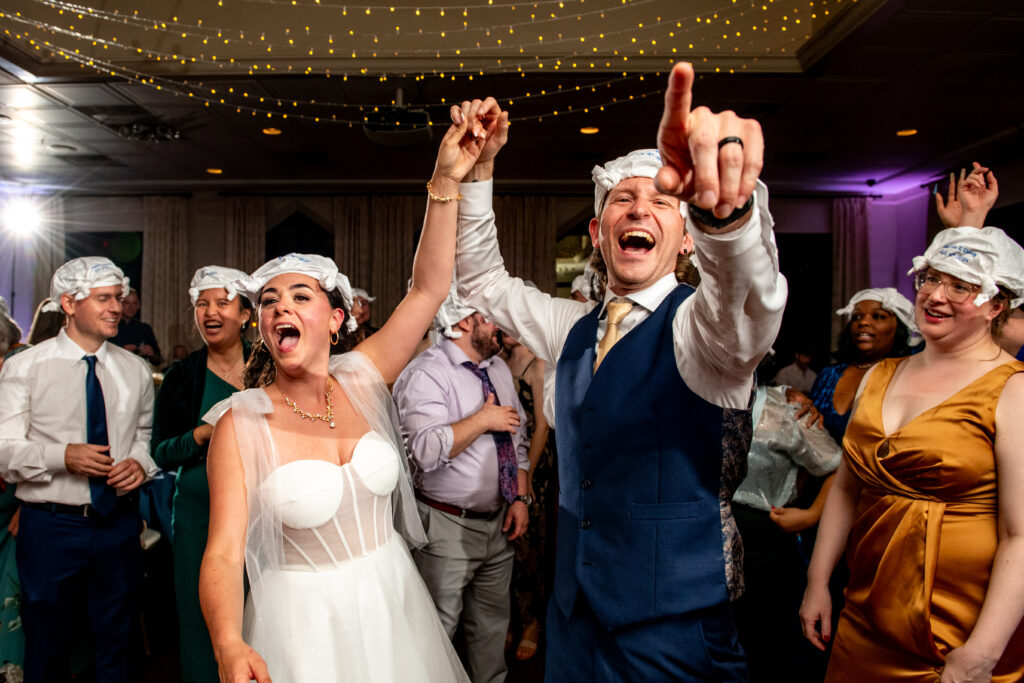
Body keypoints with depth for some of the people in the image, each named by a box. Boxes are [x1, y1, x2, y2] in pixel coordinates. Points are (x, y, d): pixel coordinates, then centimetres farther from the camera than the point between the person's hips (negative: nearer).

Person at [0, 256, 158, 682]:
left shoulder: (135, 370, 6)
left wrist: (140, 461, -9)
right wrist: (62, 457, -23)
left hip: (119, 523, 3)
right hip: (50, 525, -3)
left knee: (116, 646, 16)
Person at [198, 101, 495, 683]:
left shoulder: (361, 380, -6)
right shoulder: (241, 423, -14)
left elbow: (429, 289, -14)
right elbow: (223, 553, -18)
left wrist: (446, 183, -23)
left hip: (390, 599, 4)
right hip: (301, 620, -3)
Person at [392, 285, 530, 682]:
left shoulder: (499, 368, 10)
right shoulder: (425, 373, -15)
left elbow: (517, 440, 15)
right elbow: (423, 450, -29)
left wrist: (520, 497, 6)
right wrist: (483, 419, -21)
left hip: (499, 522, 7)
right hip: (448, 526, -7)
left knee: (492, 626, 19)